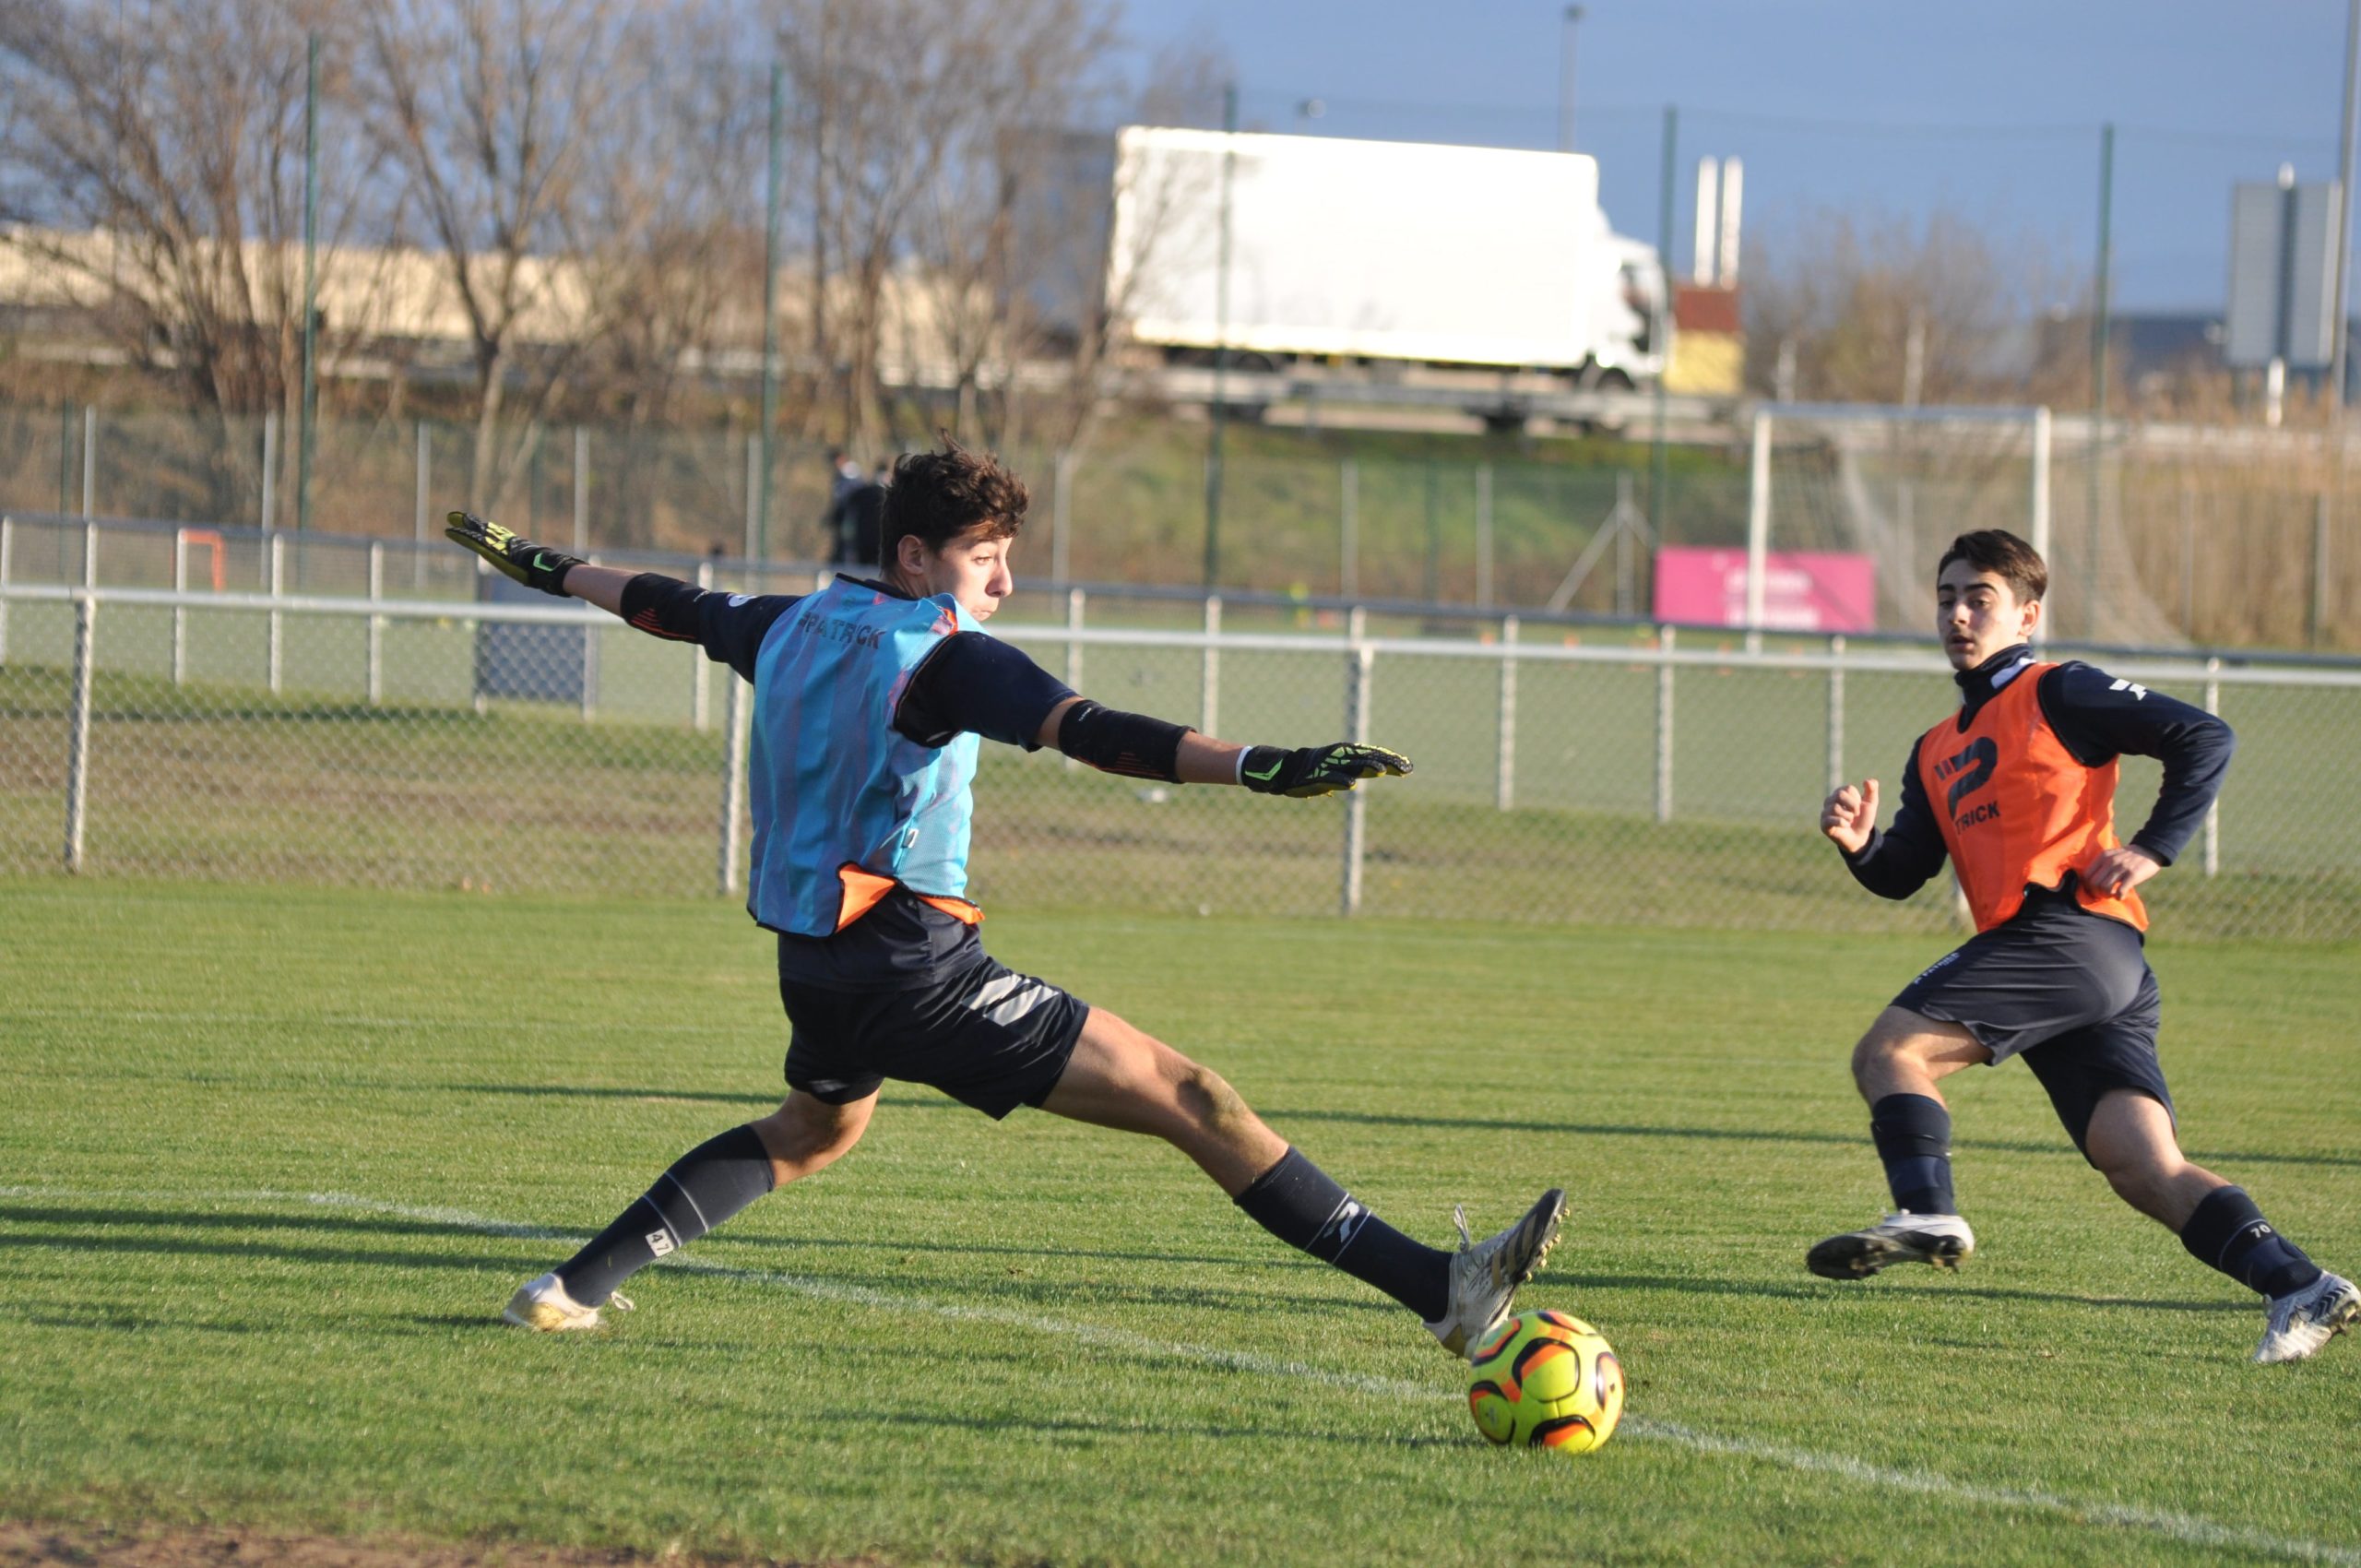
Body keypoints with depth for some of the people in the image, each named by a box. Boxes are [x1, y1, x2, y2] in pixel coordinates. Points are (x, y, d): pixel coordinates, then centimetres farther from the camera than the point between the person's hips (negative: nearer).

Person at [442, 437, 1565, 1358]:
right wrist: (1259, 768, -35)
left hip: (814, 969, 8)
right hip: (914, 966, -8)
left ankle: (578, 1285, 34)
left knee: (814, 1129, 39)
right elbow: (1088, 732, -26)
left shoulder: (797, 626, 11)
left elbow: (678, 607, 29)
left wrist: (550, 571, 48)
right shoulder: (944, 657, -12)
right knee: (1185, 1096, -13)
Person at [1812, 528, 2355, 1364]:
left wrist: (2152, 849, -9)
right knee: (2145, 1170, -4)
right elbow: (1902, 874, 23)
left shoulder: (2057, 695, 5)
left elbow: (2204, 738, -2)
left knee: (1888, 1049, -12)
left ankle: (1926, 1214, -27)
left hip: (2072, 933, -8)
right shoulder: (1937, 752, 29)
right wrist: (1861, 843, 1)